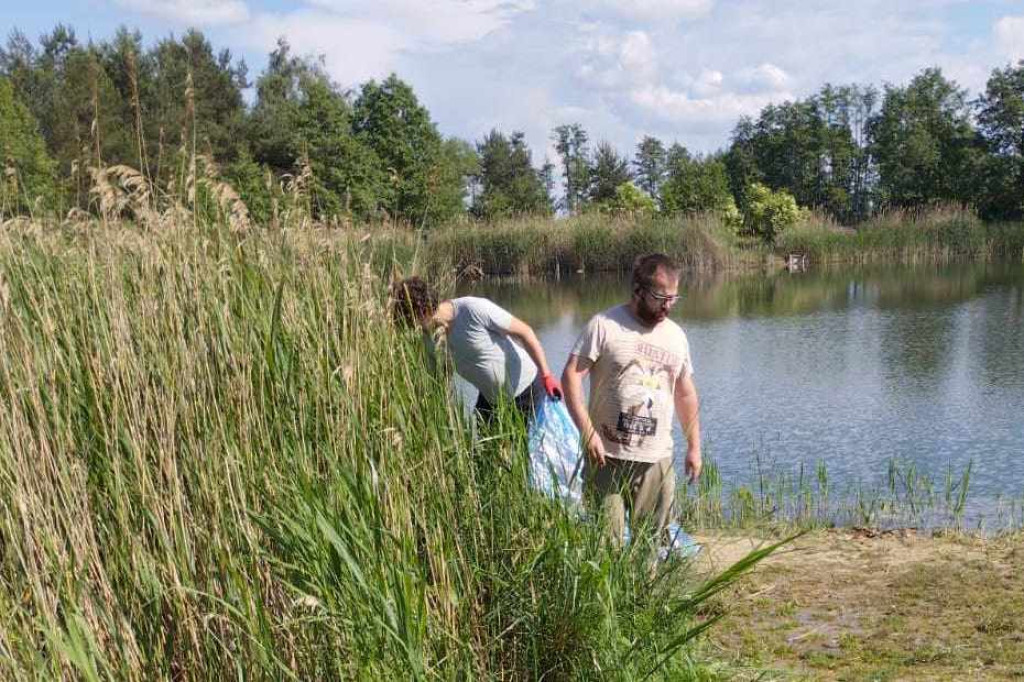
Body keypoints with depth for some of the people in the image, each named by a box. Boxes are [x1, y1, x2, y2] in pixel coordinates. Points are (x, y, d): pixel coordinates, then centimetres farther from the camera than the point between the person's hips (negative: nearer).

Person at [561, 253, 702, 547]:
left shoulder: (676, 335, 11)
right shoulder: (604, 325, -5)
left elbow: (685, 393, 20)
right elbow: (571, 375, -9)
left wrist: (694, 446, 18)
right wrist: (587, 431, -17)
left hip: (657, 460, 4)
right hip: (606, 457, -4)